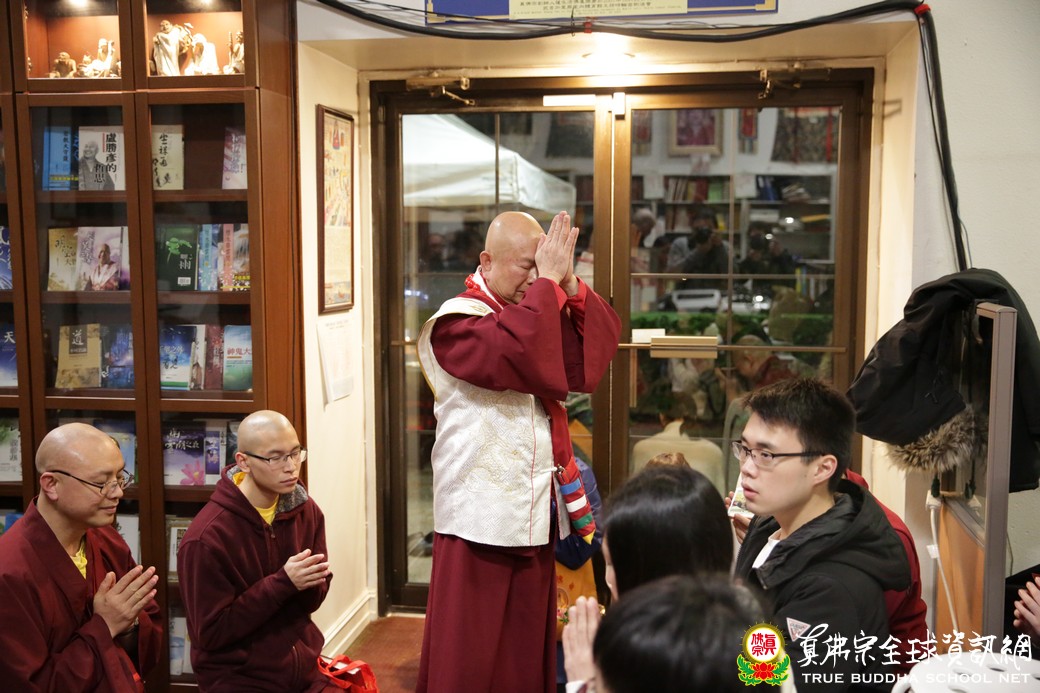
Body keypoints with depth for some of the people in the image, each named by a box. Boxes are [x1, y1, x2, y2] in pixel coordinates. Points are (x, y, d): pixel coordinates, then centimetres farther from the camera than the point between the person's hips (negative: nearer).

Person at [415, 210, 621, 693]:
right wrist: (549, 282, -19)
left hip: (535, 512, 7)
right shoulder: (456, 321, -11)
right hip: (480, 516, -7)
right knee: (471, 649, 2)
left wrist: (569, 283, -9)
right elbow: (525, 355, -30)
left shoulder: (536, 313, 13)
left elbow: (586, 366, -1)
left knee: (528, 645, 15)